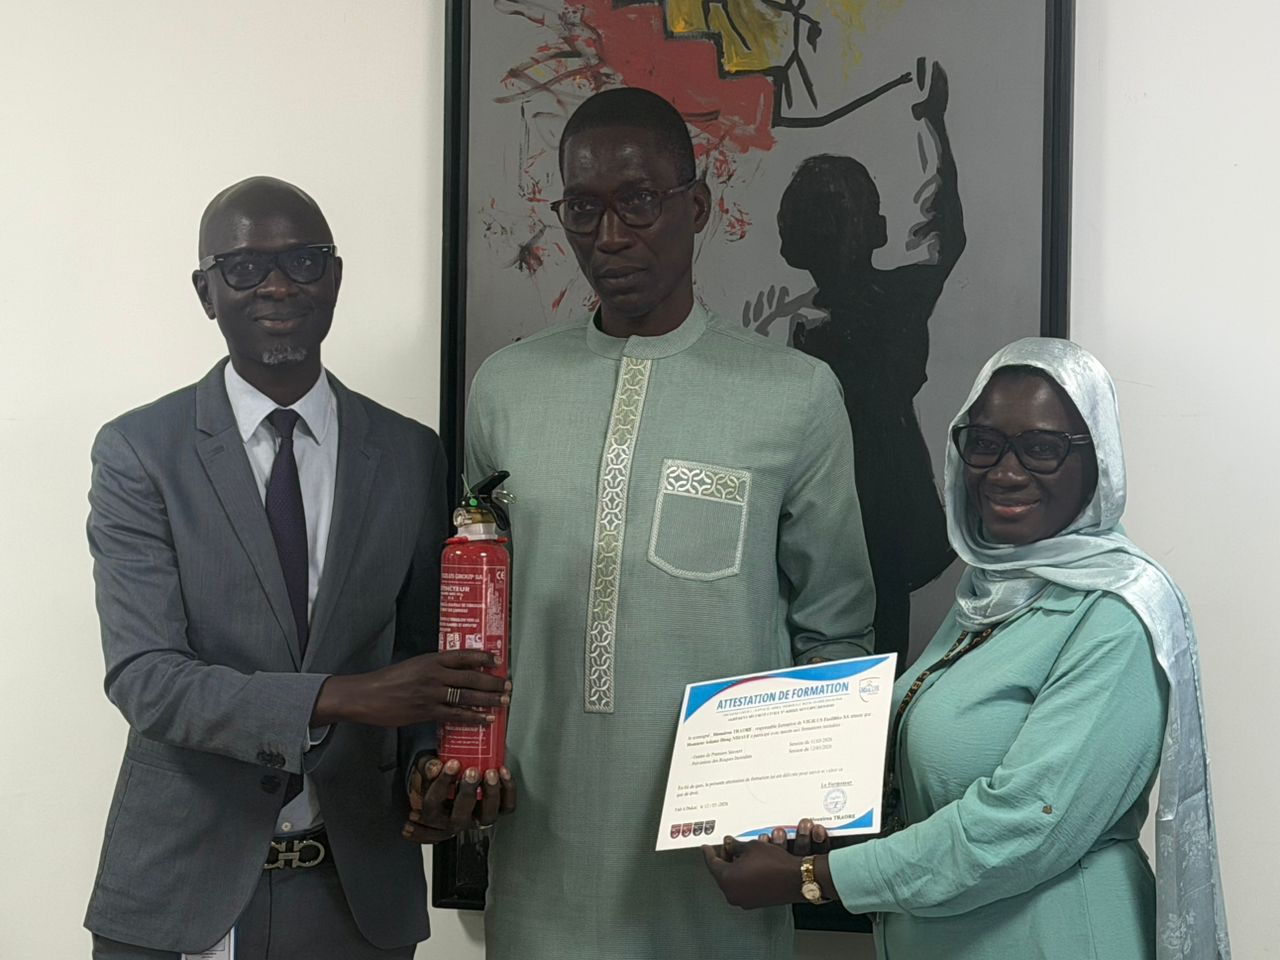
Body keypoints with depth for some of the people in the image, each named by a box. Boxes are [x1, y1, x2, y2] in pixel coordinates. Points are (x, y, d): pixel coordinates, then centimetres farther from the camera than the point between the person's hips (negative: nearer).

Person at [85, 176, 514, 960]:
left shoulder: (412, 456, 2)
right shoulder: (138, 453, -6)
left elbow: (423, 652, 8)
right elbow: (144, 678, -14)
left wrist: (432, 766, -11)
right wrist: (338, 698, -26)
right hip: (180, 890, -2)